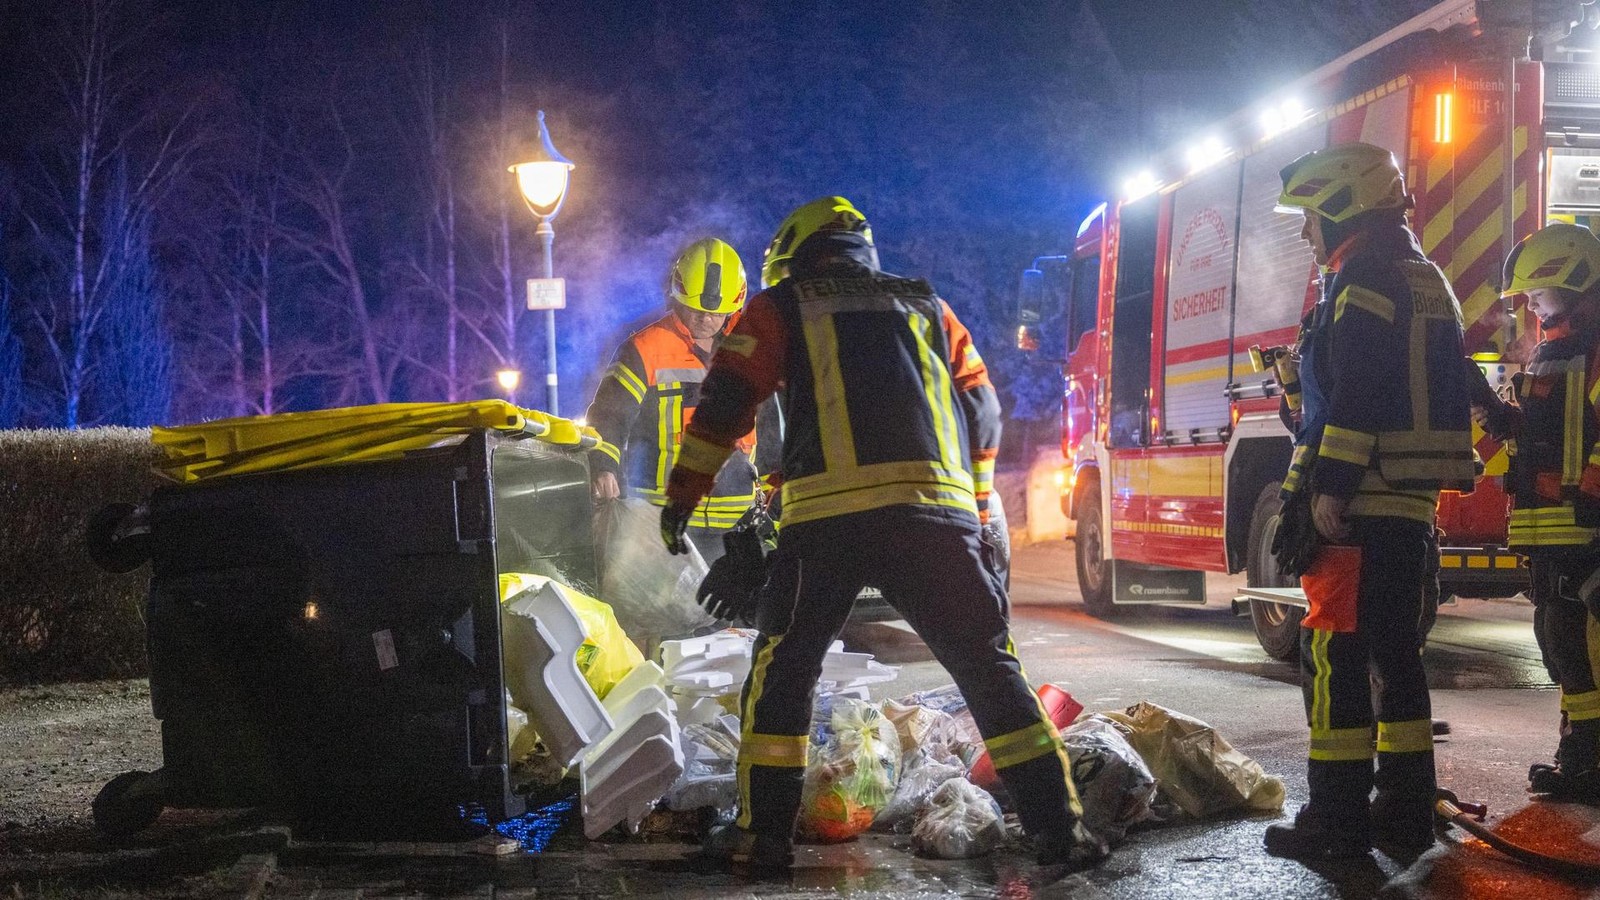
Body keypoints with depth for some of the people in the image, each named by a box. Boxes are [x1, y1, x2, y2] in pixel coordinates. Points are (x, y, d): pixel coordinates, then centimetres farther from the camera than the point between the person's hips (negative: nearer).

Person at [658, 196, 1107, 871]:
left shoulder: (781, 306, 18)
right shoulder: (927, 308, 26)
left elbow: (724, 402, 11)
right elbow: (982, 411, 25)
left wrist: (683, 494, 18)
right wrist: (975, 510, 34)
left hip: (826, 516, -2)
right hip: (936, 508, 2)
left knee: (784, 669, 11)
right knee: (987, 663, 7)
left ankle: (762, 831, 11)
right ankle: (1058, 827, 3)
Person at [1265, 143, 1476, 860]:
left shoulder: (1363, 274, -9)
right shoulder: (1425, 278, 22)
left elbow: (1354, 395, -20)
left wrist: (1329, 488, -22)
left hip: (1360, 503, -10)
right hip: (1412, 503, 10)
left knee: (1333, 656, -7)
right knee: (1396, 653, 12)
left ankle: (1337, 819, -7)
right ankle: (1406, 812, 16)